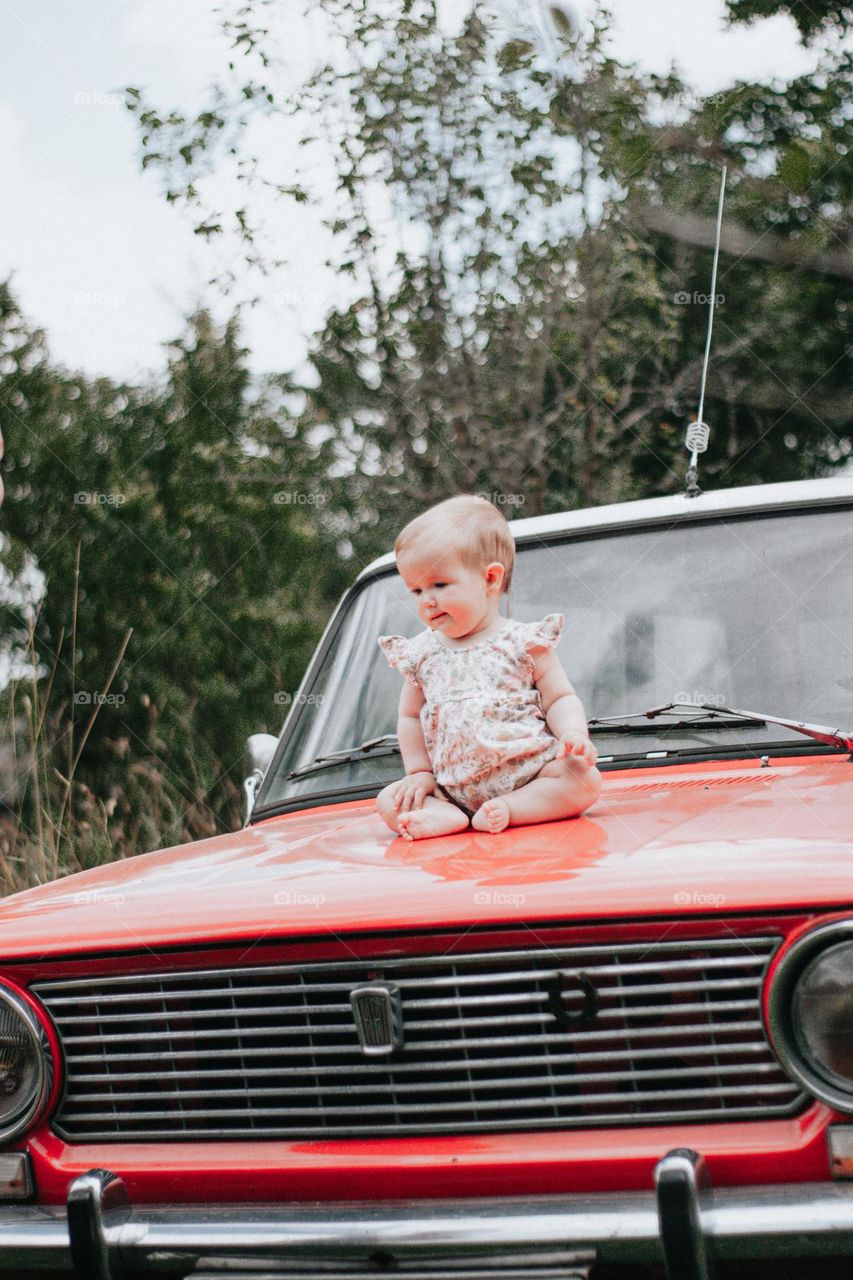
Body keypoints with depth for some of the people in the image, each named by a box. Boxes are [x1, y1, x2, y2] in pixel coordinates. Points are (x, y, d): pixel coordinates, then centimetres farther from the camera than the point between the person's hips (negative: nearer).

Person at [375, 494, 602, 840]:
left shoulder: (523, 642, -1)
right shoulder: (420, 654, 10)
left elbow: (560, 699, 0)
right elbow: (410, 717, 18)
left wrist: (574, 734, -20)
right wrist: (419, 772, 7)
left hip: (528, 775, -3)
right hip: (452, 788, 3)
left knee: (584, 779, -27)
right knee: (389, 802, -14)